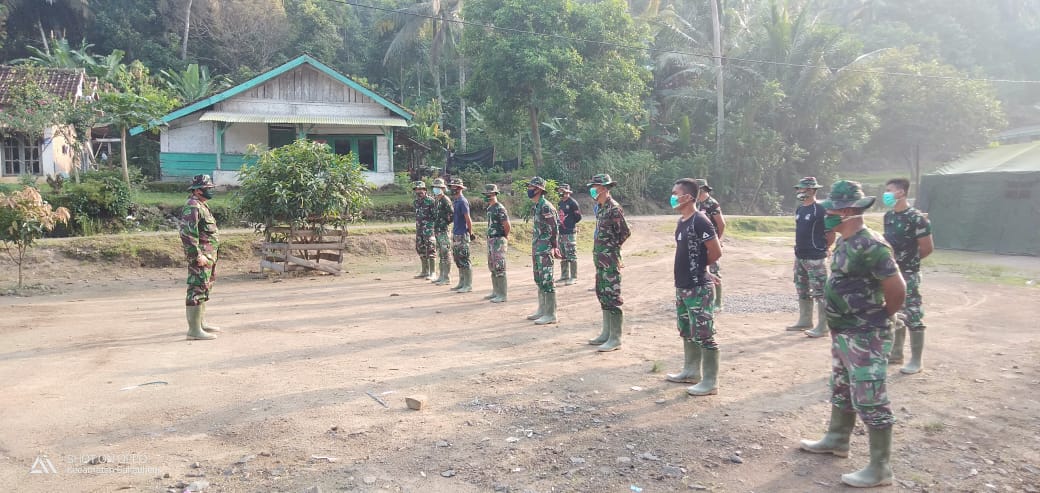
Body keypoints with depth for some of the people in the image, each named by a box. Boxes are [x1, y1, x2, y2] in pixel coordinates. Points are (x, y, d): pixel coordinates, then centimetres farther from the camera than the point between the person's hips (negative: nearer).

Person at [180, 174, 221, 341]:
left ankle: (201, 323, 30)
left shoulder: (202, 206, 18)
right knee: (197, 290, -10)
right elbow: (187, 234, -23)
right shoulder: (192, 207, -15)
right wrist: (198, 255, -24)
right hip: (201, 257, -11)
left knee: (204, 289, 18)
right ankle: (194, 330, -8)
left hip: (208, 256, 11)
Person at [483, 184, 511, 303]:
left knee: (499, 268, -7)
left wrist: (505, 237, -3)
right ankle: (495, 292, 24)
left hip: (498, 241, -10)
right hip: (491, 240, 10)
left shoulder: (499, 208, -16)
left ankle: (502, 295, -3)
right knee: (492, 267, 15)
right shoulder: (489, 208, 13)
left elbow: (507, 225, -18)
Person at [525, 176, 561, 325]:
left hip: (545, 250, -10)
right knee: (539, 280, 16)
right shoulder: (536, 207, 15)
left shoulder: (546, 207, -15)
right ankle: (542, 310, 25)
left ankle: (550, 314, -5)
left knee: (546, 281, -8)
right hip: (536, 249, 10)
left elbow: (554, 228, -17)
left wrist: (554, 247, -16)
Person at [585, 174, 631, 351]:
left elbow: (626, 232, -14)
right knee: (602, 295, 15)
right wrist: (599, 251, 12)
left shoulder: (614, 208, -14)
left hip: (610, 259, -10)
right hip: (600, 258, 10)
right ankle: (607, 333, 25)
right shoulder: (600, 208, 13)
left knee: (612, 297, -7)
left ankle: (615, 339, -3)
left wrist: (612, 247, -2)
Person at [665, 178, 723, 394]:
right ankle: (691, 372, 34)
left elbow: (716, 252, -17)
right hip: (682, 286, 10)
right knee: (687, 331, 20)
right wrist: (689, 267, 8)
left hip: (699, 288, -10)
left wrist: (700, 266, -2)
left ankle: (710, 382, 4)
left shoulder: (700, 221, -18)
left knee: (703, 334, -4)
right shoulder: (682, 221, 10)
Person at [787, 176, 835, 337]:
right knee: (802, 291, 18)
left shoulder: (820, 210, -14)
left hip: (815, 258, -9)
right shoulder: (799, 209, 11)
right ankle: (805, 320, 30)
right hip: (799, 256, 9)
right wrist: (801, 246, 15)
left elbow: (831, 235, -11)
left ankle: (822, 327, -1)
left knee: (819, 293, -5)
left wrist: (823, 248, 1)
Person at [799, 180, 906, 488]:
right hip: (843, 334, 10)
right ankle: (837, 440, 40)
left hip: (865, 338, -10)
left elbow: (897, 290, -20)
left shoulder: (870, 245, -22)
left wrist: (880, 318, -5)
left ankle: (880, 468, 6)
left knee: (870, 400, -3)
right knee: (840, 390, 23)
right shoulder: (844, 244, 8)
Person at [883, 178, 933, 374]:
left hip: (908, 275, -8)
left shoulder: (916, 218, -16)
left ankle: (916, 361, 8)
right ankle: (896, 354, 28)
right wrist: (898, 260, 5)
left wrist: (909, 260, 1)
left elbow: (927, 248, -12)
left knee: (912, 317, -1)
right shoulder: (888, 216, 7)